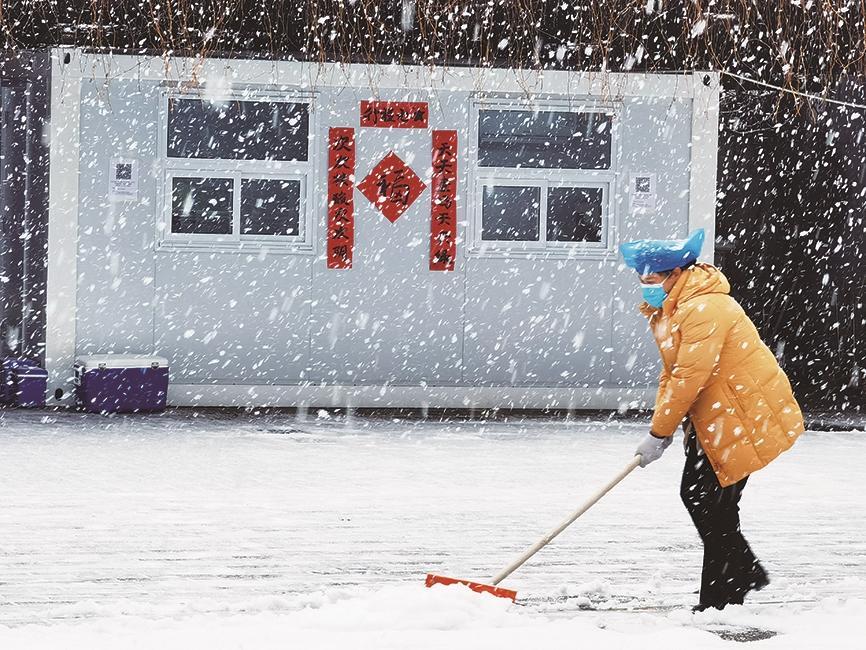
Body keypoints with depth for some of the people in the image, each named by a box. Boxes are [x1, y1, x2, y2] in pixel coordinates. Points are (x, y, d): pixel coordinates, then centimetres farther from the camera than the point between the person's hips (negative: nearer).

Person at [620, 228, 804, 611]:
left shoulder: (704, 309, -23)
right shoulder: (668, 310, 12)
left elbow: (690, 378, -26)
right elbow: (671, 375, 16)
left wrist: (659, 434, -21)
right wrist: (661, 427, 3)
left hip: (748, 416, -10)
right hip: (711, 418, 10)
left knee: (712, 503, -9)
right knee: (694, 494, 9)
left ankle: (718, 600, -2)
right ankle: (745, 574, 20)